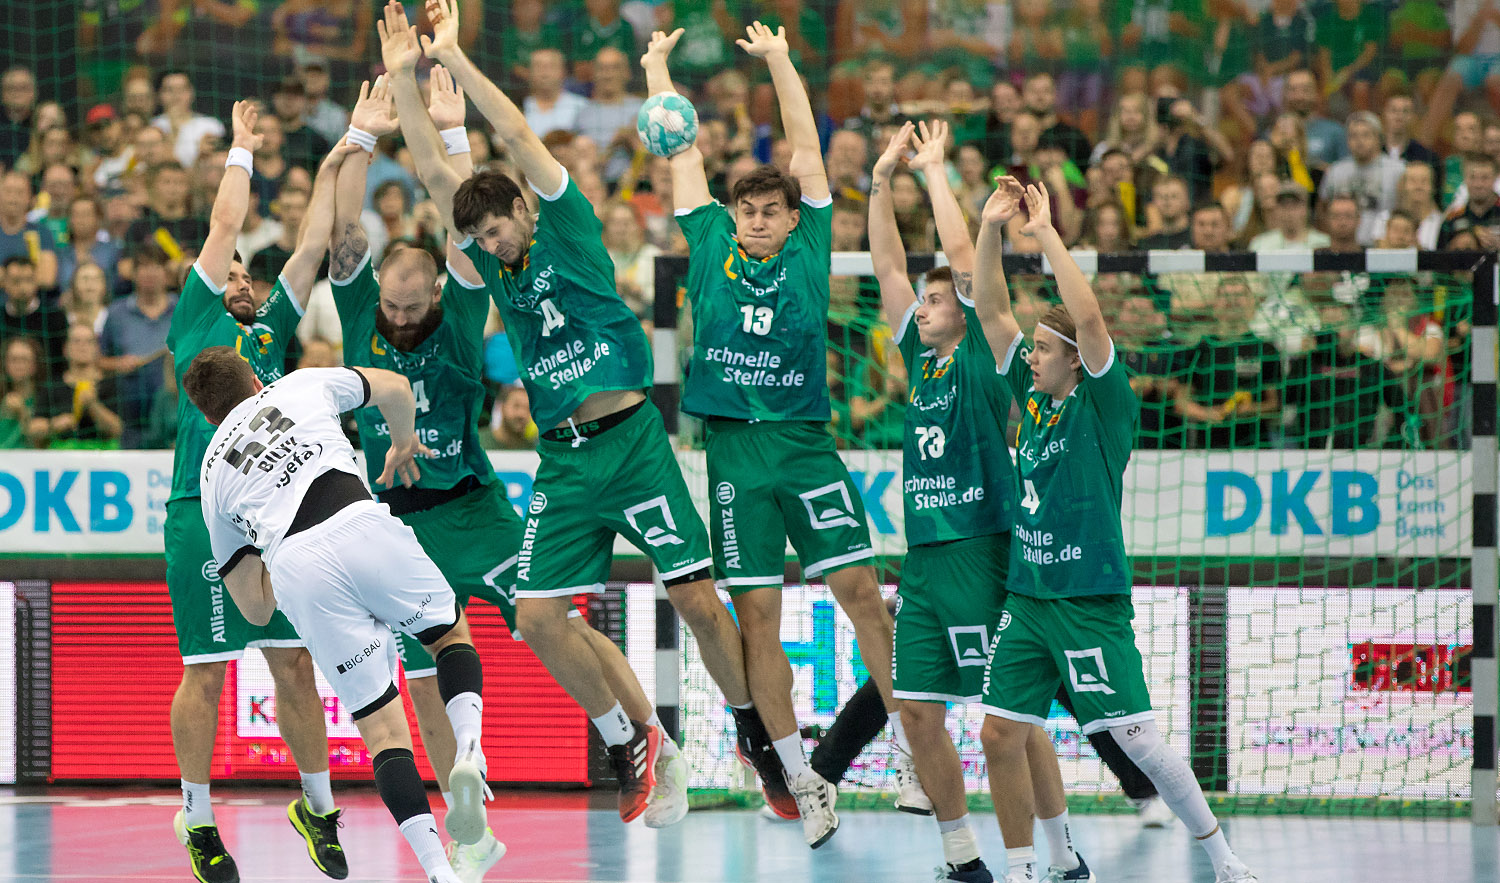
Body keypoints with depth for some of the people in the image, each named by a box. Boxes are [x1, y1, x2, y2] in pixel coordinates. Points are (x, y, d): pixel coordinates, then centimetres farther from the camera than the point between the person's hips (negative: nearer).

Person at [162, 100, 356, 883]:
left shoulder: (268, 333, 20)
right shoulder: (195, 324, 7)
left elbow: (310, 250, 18)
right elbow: (224, 227, 5)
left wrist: (330, 173, 14)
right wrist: (241, 149, 14)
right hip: (204, 515, -5)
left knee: (294, 665, 6)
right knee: (205, 670, -1)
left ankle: (317, 803, 17)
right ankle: (197, 818, 6)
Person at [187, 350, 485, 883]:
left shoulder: (213, 479, 29)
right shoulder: (302, 385, 28)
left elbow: (255, 610, 29)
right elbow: (394, 387, 40)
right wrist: (403, 442, 59)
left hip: (295, 570, 1)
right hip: (362, 524, 0)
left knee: (381, 728, 6)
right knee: (452, 634, 25)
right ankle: (468, 750, -4)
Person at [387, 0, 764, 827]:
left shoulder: (567, 232, 0)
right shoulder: (494, 265, 13)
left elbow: (521, 138, -7)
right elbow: (435, 172, 10)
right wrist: (404, 77, 4)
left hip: (631, 439, -5)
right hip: (564, 460, 6)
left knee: (696, 599, -8)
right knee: (536, 615, -4)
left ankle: (762, 737, 6)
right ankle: (628, 742, 11)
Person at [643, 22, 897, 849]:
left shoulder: (807, 253, 6)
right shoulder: (712, 248, 9)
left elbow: (806, 152, 7)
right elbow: (683, 155, 13)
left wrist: (781, 64, 9)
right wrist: (657, 69, 17)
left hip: (805, 443, -1)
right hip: (734, 449, 1)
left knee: (861, 591, -7)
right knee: (756, 615, 0)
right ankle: (801, 779, 7)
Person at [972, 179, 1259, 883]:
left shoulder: (1103, 404, -7)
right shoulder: (1033, 395, 10)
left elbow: (1090, 319, -21)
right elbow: (992, 310, 12)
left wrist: (1046, 233, -18)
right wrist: (991, 229, 1)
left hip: (1090, 602, -7)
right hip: (1026, 596, 7)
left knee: (1137, 740, -8)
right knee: (1001, 735, 1)